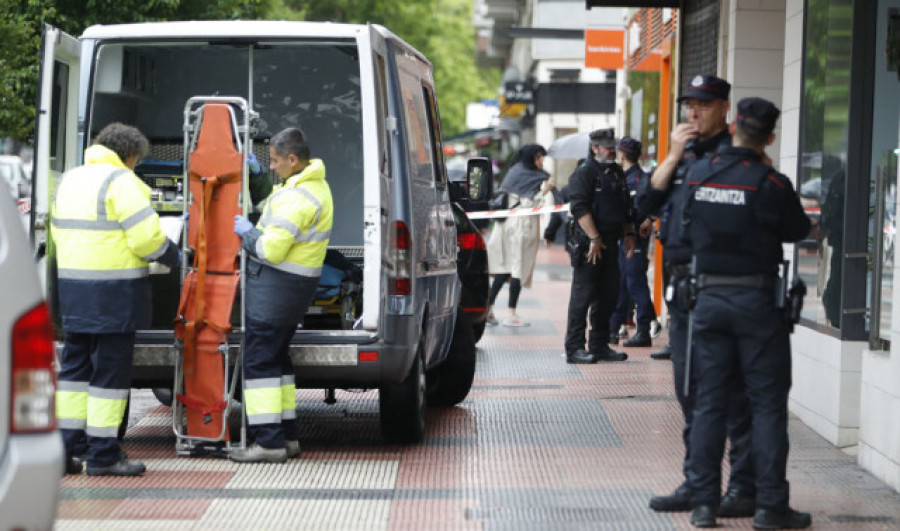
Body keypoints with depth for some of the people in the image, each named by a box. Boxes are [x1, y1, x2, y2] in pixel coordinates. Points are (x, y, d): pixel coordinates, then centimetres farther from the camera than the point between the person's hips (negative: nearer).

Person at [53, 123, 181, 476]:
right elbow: (146, 237, -15)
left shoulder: (69, 180, 15)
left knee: (75, 366, 12)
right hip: (114, 291, -8)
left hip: (73, 287, 8)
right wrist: (174, 258, 1)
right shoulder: (121, 181, -11)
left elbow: (60, 231, 18)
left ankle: (67, 448, 12)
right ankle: (102, 453, -1)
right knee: (111, 368, -2)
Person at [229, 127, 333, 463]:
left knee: (258, 360, -7)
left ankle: (268, 442, -9)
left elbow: (271, 249, -26)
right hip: (298, 284, 11)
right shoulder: (316, 185, 12)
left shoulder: (296, 198, -23)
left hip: (276, 284, -11)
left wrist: (245, 232, -9)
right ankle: (288, 436, 21)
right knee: (277, 359, 18)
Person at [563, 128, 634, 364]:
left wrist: (628, 233, 16)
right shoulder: (584, 173, -8)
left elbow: (624, 207, 26)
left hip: (610, 243, 8)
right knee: (583, 295, -6)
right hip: (590, 244, -8)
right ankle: (574, 348, -4)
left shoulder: (617, 172, 18)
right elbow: (580, 208, -17)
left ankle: (599, 345, 19)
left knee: (608, 296, 10)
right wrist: (594, 239, -21)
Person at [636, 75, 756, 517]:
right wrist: (673, 157, -1)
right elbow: (646, 203, 6)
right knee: (690, 391, 12)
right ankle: (696, 484, 20)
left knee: (732, 391, -6)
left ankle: (745, 488, -1)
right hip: (682, 285, 8)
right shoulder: (684, 154, 17)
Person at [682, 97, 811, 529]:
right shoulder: (770, 183, -13)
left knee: (709, 401, 9)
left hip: (709, 297, 4)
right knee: (768, 404, 2)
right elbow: (798, 231, 1)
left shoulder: (697, 175, 0)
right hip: (757, 300, -4)